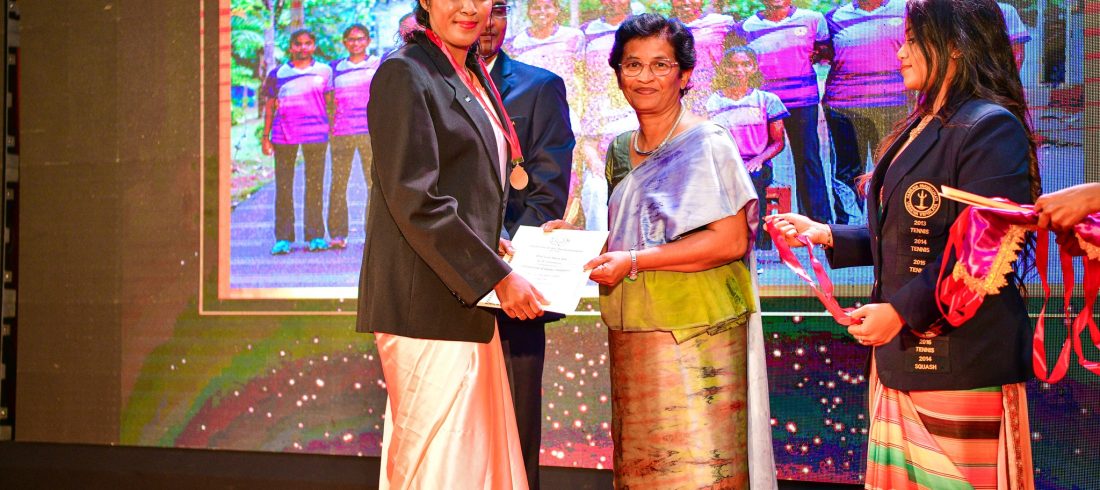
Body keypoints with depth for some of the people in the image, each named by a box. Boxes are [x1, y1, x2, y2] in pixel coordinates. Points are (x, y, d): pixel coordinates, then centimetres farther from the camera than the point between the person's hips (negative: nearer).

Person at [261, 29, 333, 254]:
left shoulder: (325, 71, 9)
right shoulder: (277, 74, 9)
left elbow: (331, 104, 12)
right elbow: (270, 106, 12)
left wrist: (333, 132, 5)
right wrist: (265, 136, 7)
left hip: (315, 134, 0)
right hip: (283, 135, 0)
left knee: (315, 185, 2)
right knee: (283, 186, 0)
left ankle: (315, 236, 9)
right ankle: (283, 238, 4)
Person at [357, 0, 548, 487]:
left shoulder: (473, 78, 18)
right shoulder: (404, 73, -9)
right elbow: (415, 201, -17)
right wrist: (497, 277, -17)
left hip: (467, 298, 9)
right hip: (427, 301, -9)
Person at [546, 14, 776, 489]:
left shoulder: (707, 143, -7)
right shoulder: (619, 151, 14)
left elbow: (731, 240, -15)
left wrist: (634, 261, -17)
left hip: (695, 337, -6)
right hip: (631, 339, 6)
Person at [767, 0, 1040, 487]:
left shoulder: (991, 127, -12)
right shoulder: (921, 127, 17)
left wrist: (901, 311, -20)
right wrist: (825, 235, 12)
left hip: (961, 361, -9)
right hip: (903, 354, 9)